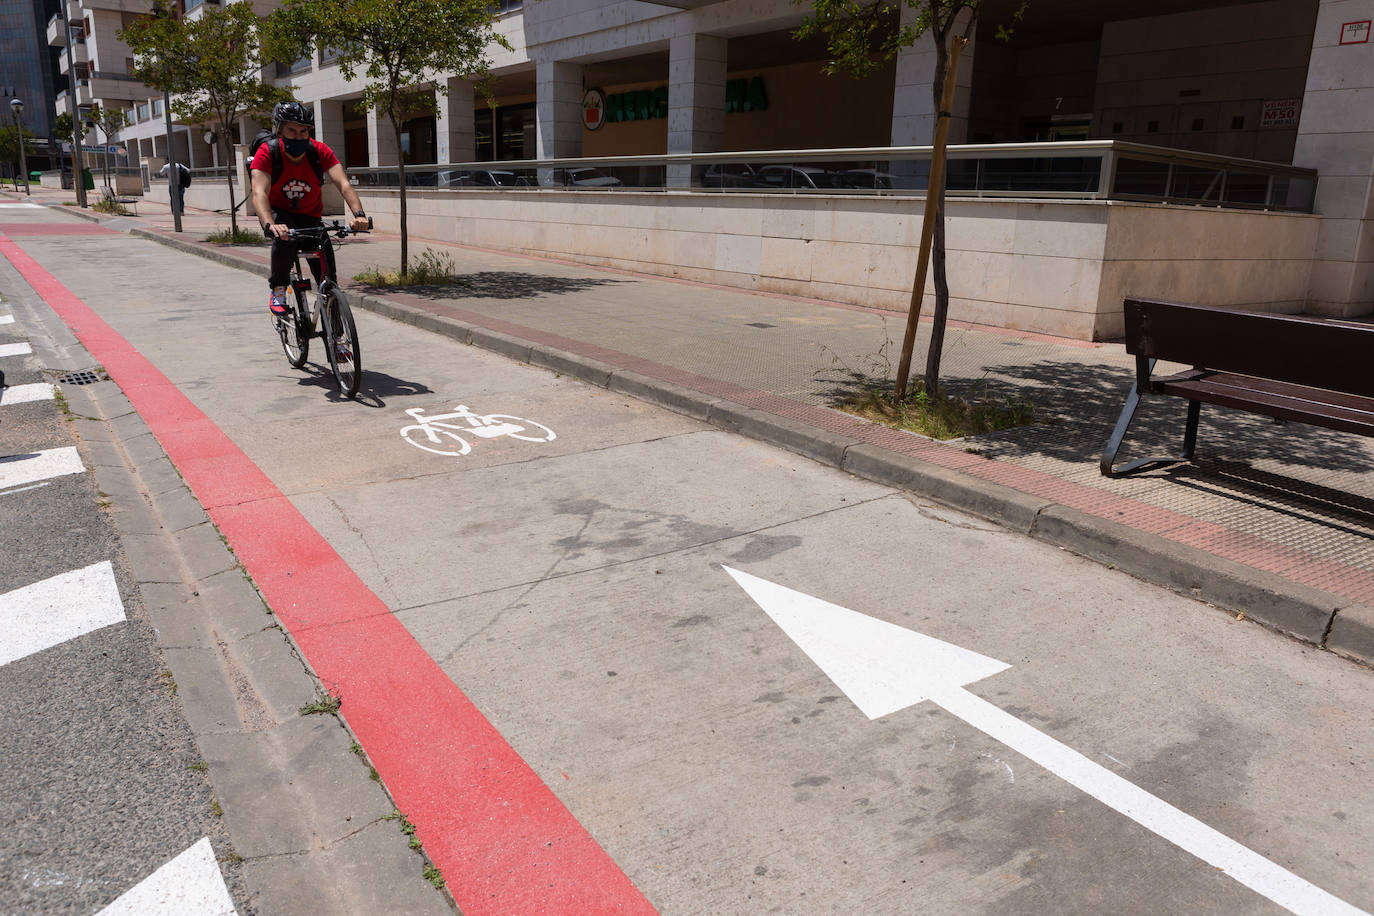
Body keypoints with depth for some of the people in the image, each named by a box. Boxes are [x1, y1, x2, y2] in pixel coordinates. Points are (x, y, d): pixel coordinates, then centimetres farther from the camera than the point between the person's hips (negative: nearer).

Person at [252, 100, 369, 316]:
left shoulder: (319, 151, -19)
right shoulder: (267, 153, -23)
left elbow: (343, 184, -31)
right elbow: (259, 193, -35)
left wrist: (359, 214, -50)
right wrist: (269, 224, -55)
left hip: (310, 216, 2)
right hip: (278, 212, -2)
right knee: (285, 238, -36)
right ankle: (277, 290, -14)